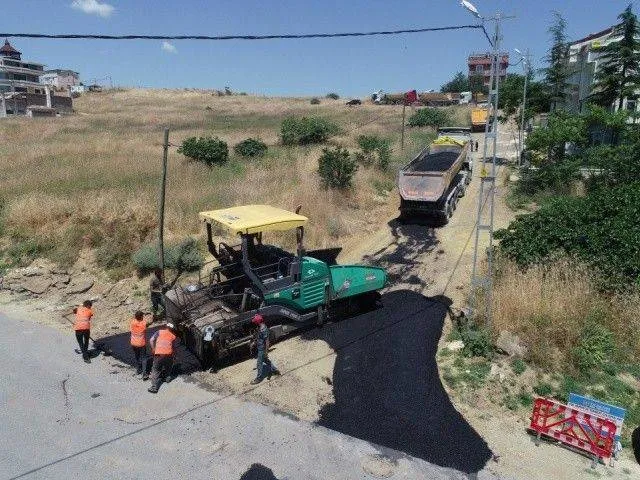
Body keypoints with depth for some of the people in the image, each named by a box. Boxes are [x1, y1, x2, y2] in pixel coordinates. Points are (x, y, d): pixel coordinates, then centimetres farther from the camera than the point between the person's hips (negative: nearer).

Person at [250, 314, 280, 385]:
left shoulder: (264, 330, -31)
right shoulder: (260, 327, -1)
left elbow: (267, 342, -25)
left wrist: (266, 352, -20)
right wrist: (256, 343, 23)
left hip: (262, 349, -9)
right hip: (259, 348, 9)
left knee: (259, 364, 6)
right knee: (265, 360, 24)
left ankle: (258, 378, 22)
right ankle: (274, 370, 39)